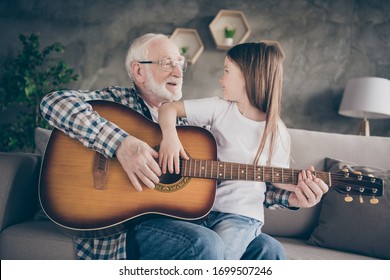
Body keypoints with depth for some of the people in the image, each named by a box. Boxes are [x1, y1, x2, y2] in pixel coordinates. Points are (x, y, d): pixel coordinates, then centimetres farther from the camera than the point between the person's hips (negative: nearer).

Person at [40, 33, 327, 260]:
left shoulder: (187, 122, 15)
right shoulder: (117, 101, 1)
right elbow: (54, 102, -16)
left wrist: (290, 195, -1)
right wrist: (121, 143, -27)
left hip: (177, 222, 6)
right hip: (119, 232, -5)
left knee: (268, 249, -7)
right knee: (206, 244, -31)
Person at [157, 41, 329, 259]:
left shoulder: (276, 133, -3)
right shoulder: (219, 108, 1)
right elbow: (169, 108, 2)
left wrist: (300, 190, -15)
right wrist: (170, 136, -19)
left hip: (240, 214, -3)